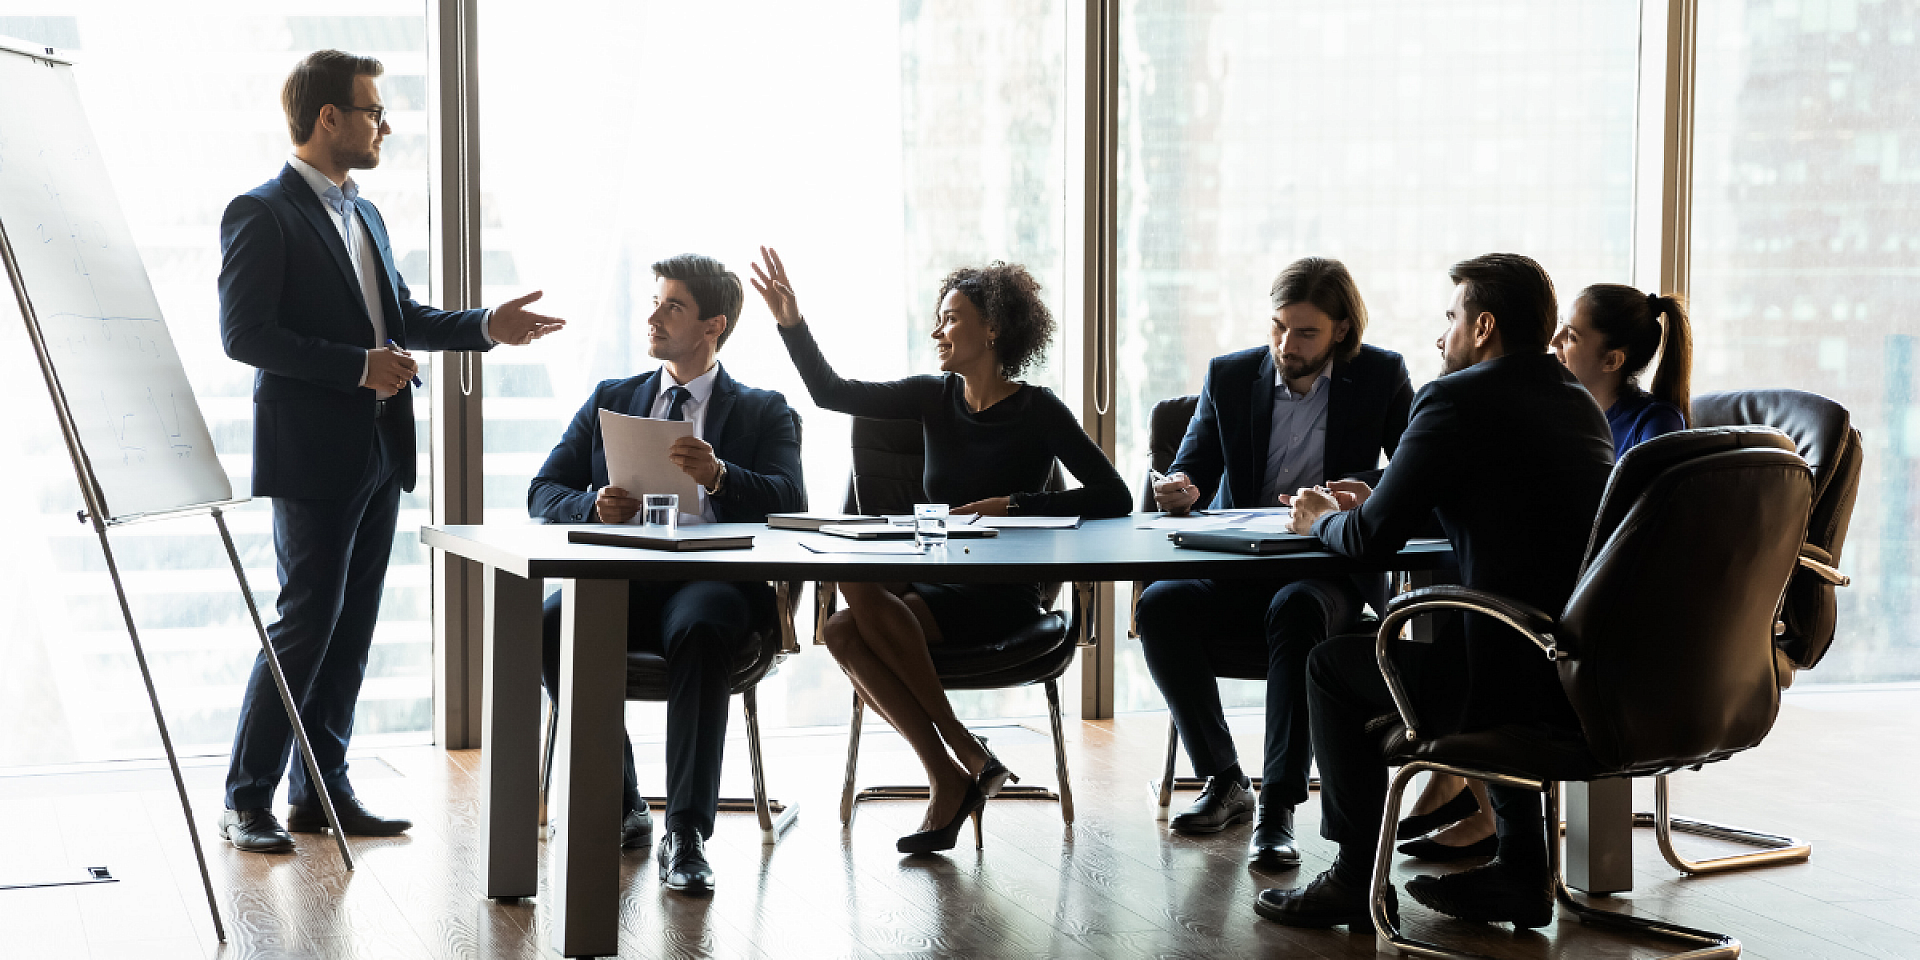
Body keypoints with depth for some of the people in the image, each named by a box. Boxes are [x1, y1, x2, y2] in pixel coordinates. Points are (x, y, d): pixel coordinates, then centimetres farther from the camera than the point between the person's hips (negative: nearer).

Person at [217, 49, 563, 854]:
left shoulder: (364, 215, 17)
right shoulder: (261, 214, -9)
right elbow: (244, 334, -16)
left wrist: (487, 326, 11)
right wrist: (359, 366, -20)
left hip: (378, 453, 8)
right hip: (312, 455, -8)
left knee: (354, 626, 10)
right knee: (307, 621, -7)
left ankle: (322, 788, 17)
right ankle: (246, 800, 3)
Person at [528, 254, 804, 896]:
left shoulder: (764, 413, 12)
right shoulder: (610, 401, 22)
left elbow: (789, 504, -5)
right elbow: (543, 494, 13)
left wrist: (718, 475, -25)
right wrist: (595, 507, -10)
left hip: (714, 583, -3)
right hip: (622, 579, 3)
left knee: (699, 629, -38)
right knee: (550, 623, -29)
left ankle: (686, 834, -35)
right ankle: (619, 805, -12)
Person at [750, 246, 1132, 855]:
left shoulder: (1038, 412, -4)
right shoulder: (935, 399, 10)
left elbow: (1114, 499, -9)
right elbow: (831, 392, 9)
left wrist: (1015, 504, -15)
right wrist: (791, 323, -3)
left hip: (1002, 597, -5)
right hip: (934, 585, 5)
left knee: (860, 588, -28)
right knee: (843, 633, -26)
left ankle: (964, 760, -16)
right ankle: (950, 775, -18)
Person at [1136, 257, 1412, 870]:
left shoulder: (1382, 376, 3)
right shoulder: (1230, 376, 7)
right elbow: (1189, 473, 7)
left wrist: (1366, 488, -21)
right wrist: (1179, 493, -18)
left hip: (1330, 573, -3)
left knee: (1294, 610, -38)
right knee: (1160, 606, -27)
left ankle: (1279, 807, -36)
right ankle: (1223, 783, -12)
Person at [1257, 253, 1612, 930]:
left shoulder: (1455, 399, -8)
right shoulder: (1578, 401, 17)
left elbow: (1371, 541, -6)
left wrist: (1321, 520, 16)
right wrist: (1374, 504, 28)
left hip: (1523, 683, -8)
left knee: (1334, 663, 12)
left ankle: (1359, 875, 21)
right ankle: (1519, 869, 31)